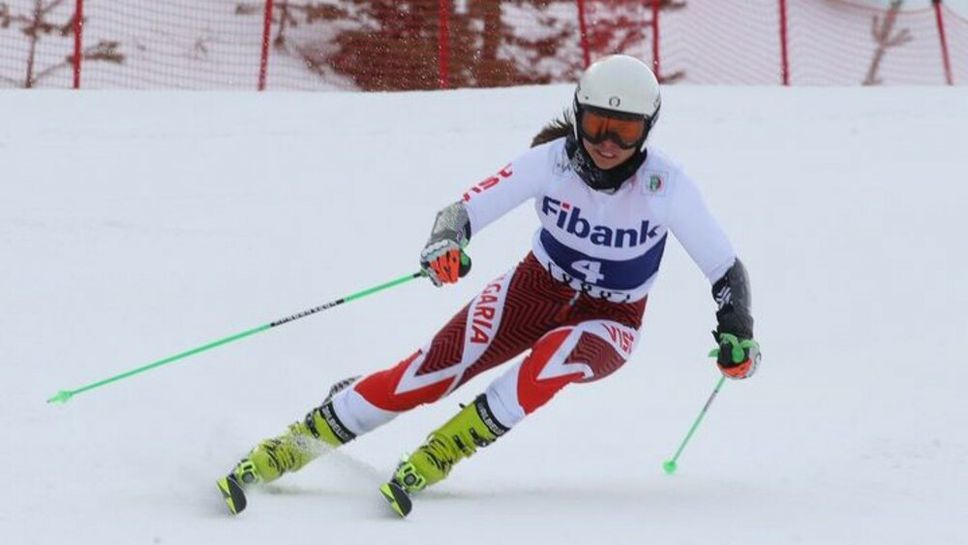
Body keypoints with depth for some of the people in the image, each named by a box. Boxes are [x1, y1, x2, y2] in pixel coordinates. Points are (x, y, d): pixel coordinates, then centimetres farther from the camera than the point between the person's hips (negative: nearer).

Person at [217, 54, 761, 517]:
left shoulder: (667, 186, -23)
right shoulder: (551, 160, -20)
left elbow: (726, 269, -16)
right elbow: (469, 208, -23)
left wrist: (737, 334, -32)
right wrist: (447, 242, -46)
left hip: (608, 325, -1)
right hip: (536, 289, 1)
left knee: (557, 355, -37)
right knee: (438, 369, -20)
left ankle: (437, 455, -27)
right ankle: (294, 444, -12)